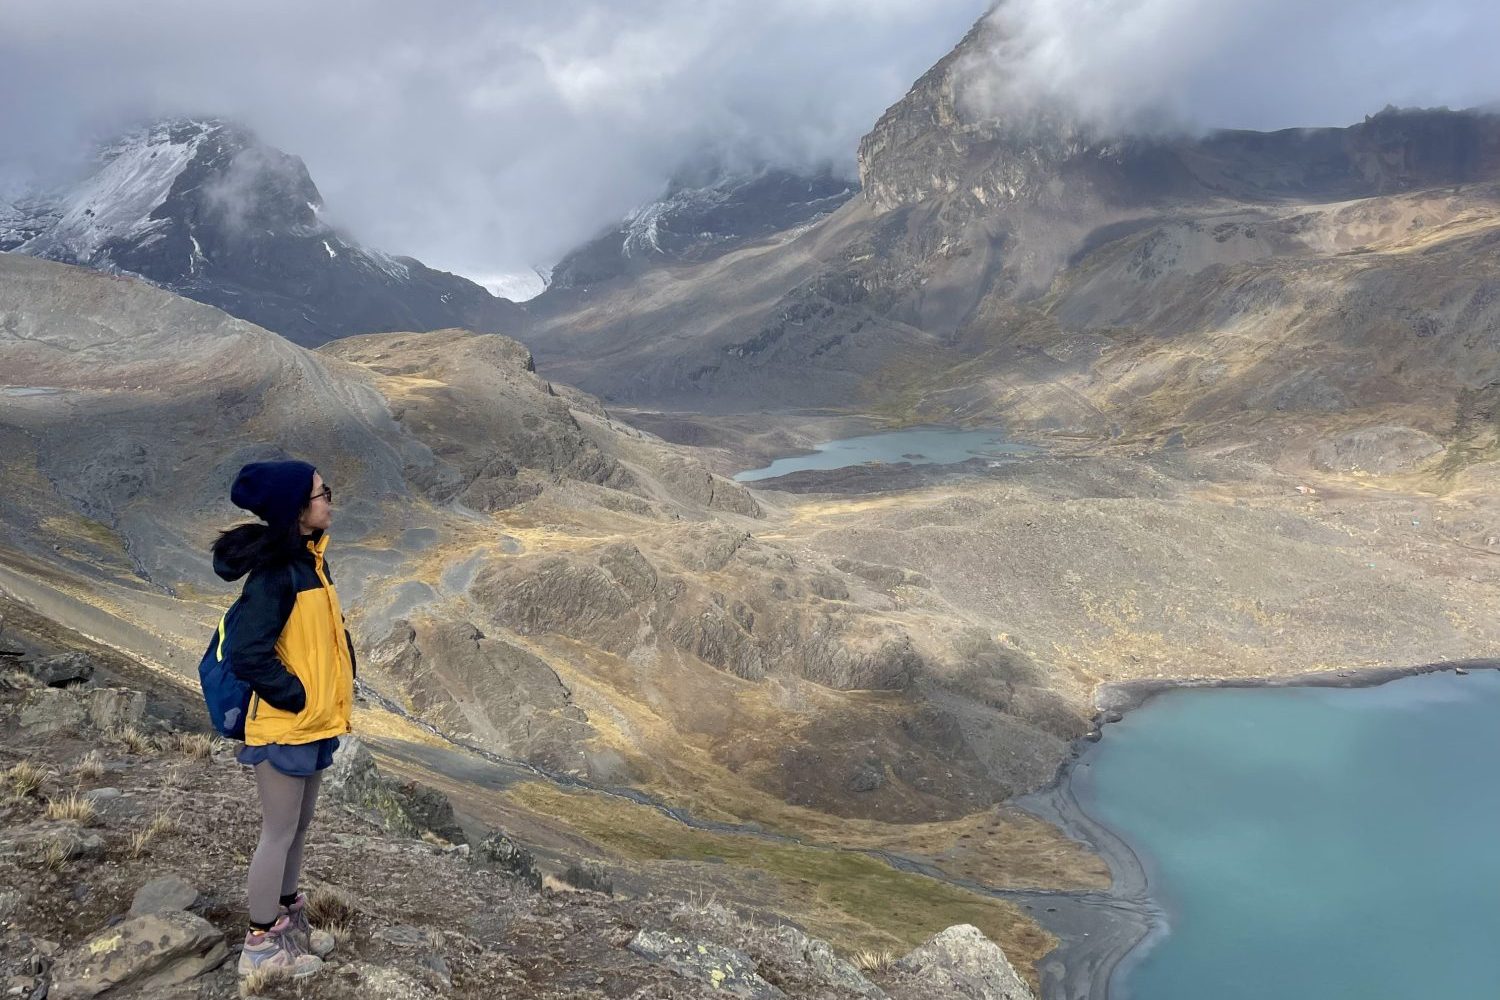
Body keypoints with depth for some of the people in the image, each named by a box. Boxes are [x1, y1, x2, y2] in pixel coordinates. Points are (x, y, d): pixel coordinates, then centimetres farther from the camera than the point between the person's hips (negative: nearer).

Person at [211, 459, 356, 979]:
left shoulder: (308, 559, 6)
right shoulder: (274, 574, -23)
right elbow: (247, 656, -26)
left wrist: (338, 688, 8)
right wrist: (297, 699, -17)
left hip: (313, 722, 9)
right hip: (284, 727, -9)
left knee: (299, 825, 21)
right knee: (280, 834, 5)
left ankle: (288, 918, 37)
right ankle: (262, 944, 21)